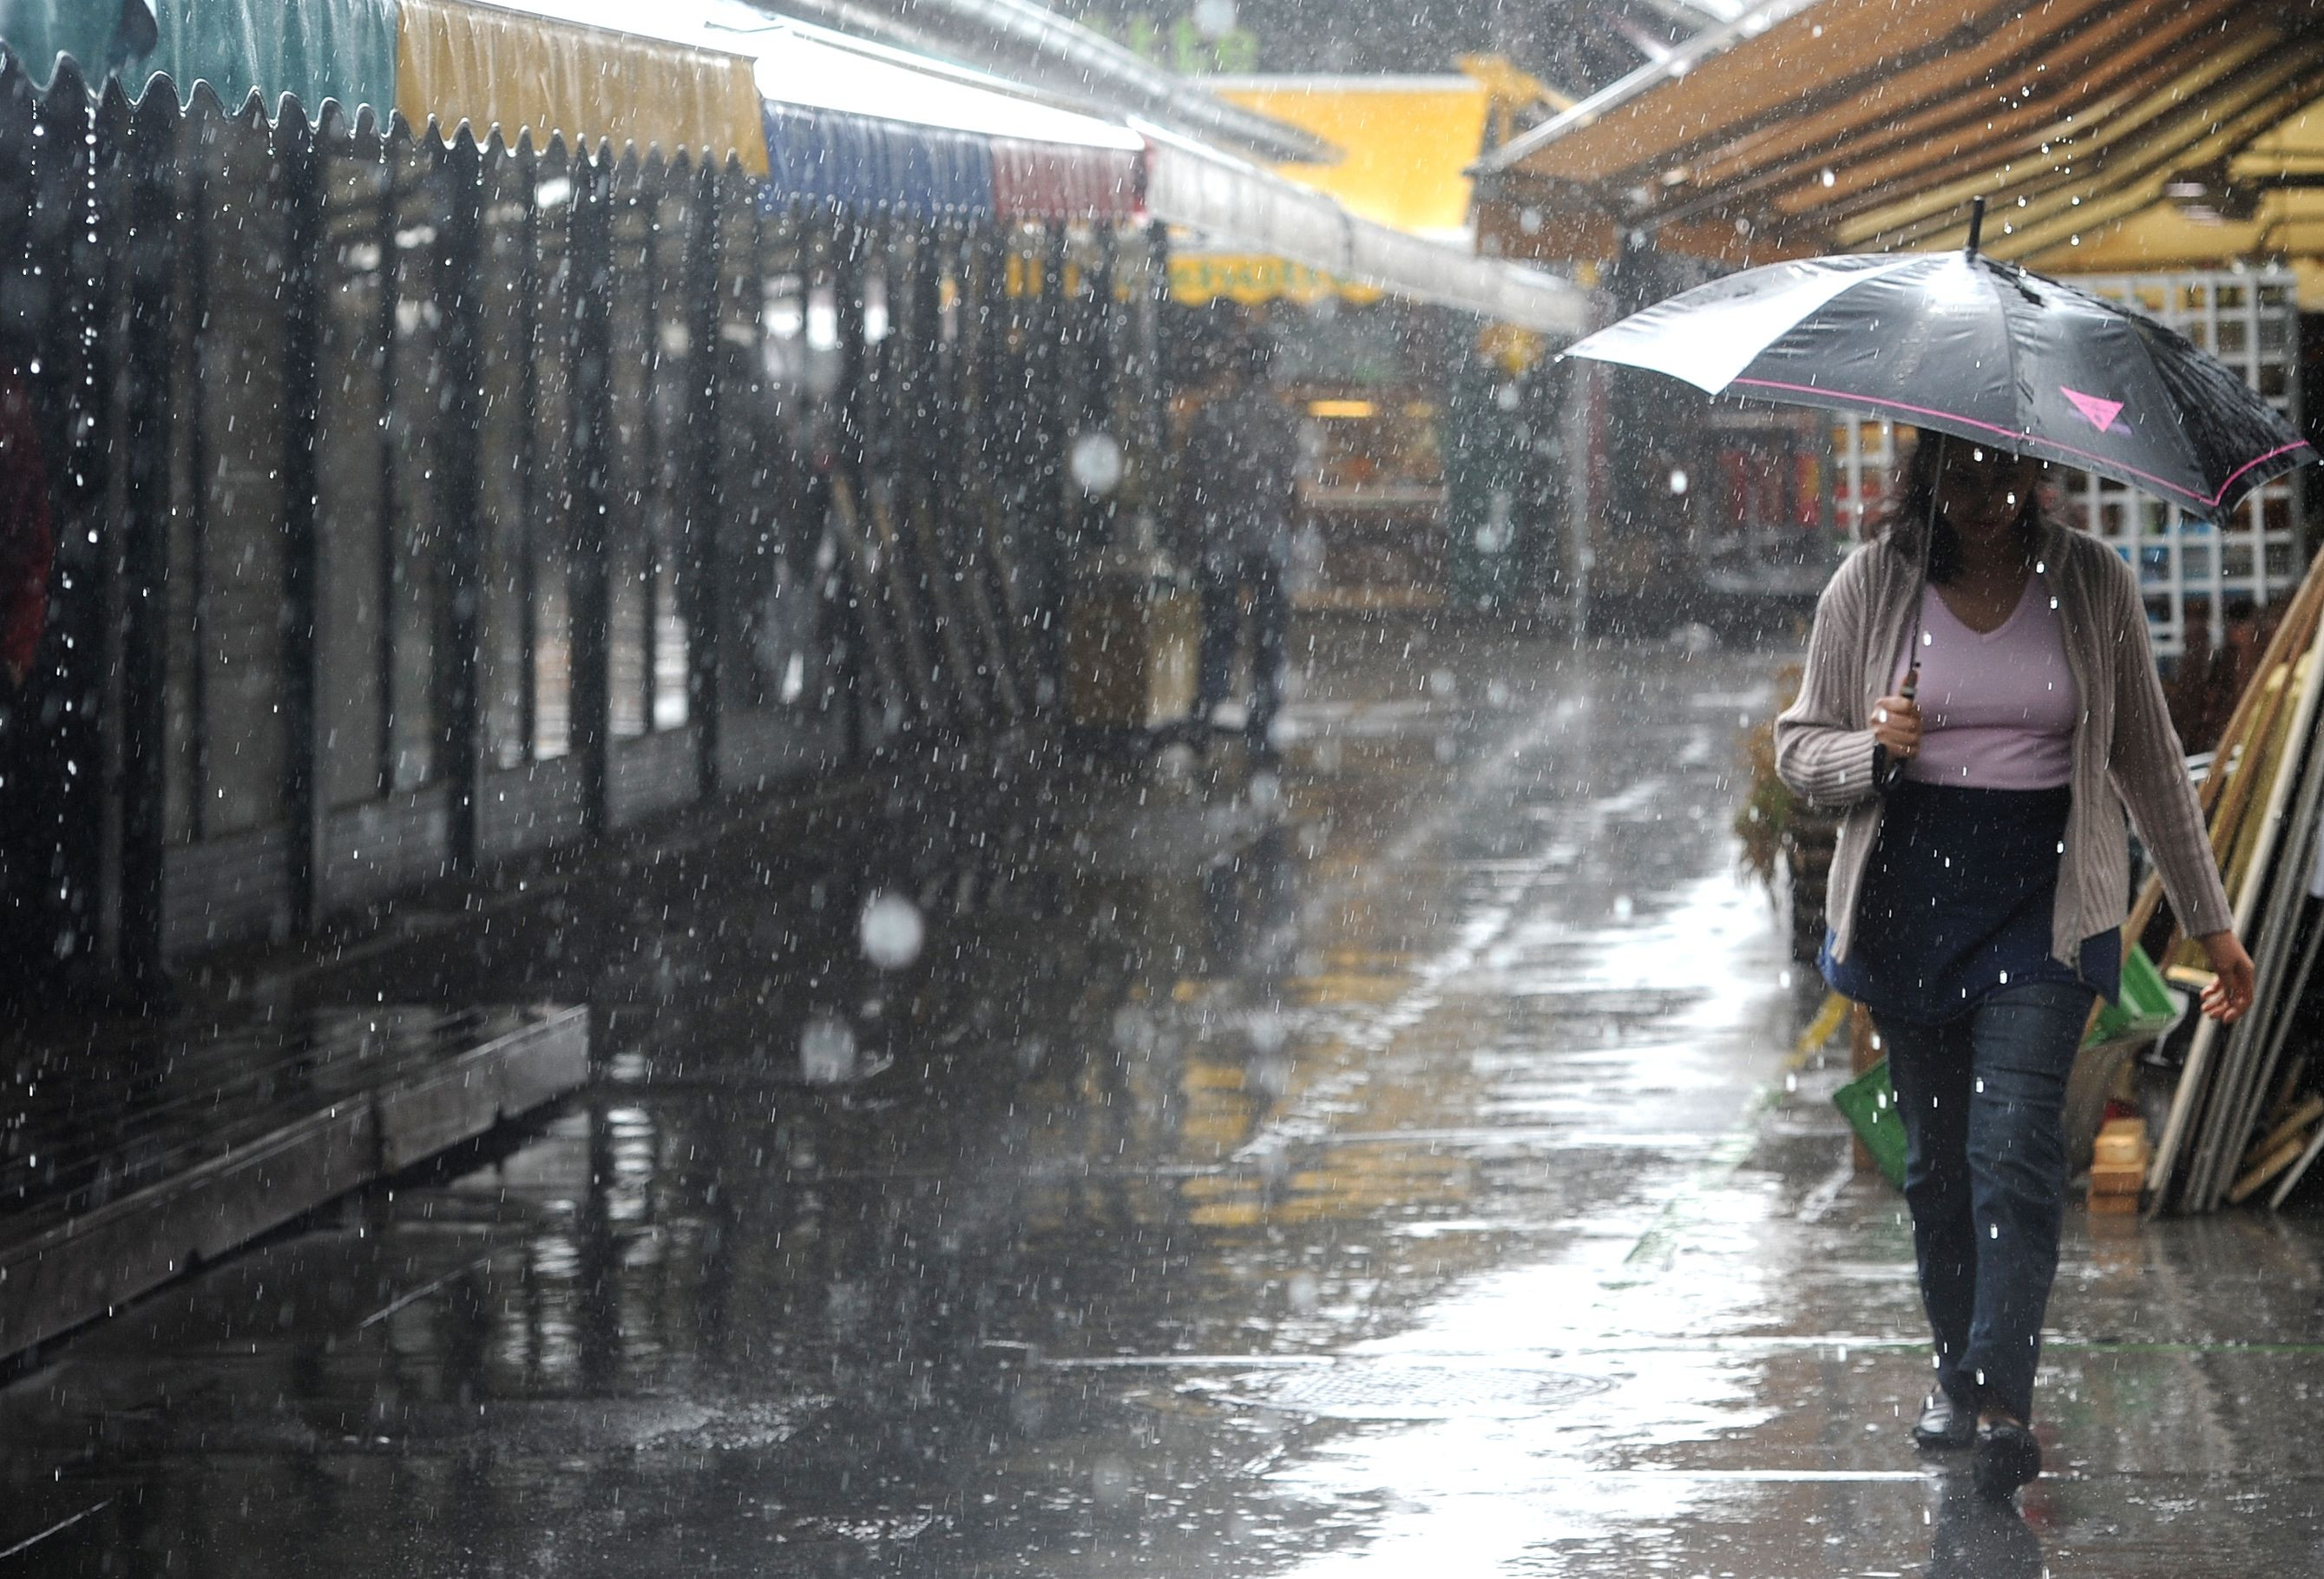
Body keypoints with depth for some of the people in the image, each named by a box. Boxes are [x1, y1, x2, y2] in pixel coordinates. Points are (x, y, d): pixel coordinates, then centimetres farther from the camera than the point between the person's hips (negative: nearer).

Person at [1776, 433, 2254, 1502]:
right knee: (1935, 1159, 8)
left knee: (2012, 1146, -15)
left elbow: (2149, 759, 10)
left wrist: (2210, 923, 11)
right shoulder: (1871, 587, 2)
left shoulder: (2090, 583, 3)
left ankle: (2002, 1403, -19)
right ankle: (1955, 1374, 25)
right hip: (1911, 894, 2)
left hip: (2046, 899, -2)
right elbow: (1798, 746, 9)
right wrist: (1871, 749, -15)